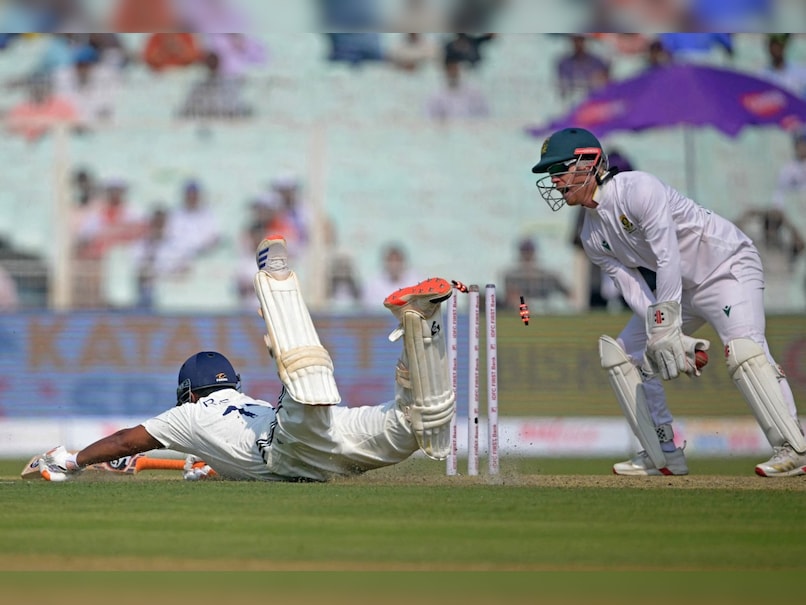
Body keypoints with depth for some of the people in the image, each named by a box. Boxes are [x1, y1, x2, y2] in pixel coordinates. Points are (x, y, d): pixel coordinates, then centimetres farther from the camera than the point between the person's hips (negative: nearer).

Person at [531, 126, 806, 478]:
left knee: (742, 348, -31)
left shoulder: (637, 189, -23)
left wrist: (666, 330, -33)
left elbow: (668, 259, -29)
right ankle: (664, 455, 9)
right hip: (682, 288, 9)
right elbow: (633, 290, -5)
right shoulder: (592, 236, 2)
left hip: (729, 268, -9)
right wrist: (667, 336, -22)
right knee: (621, 354, 5)